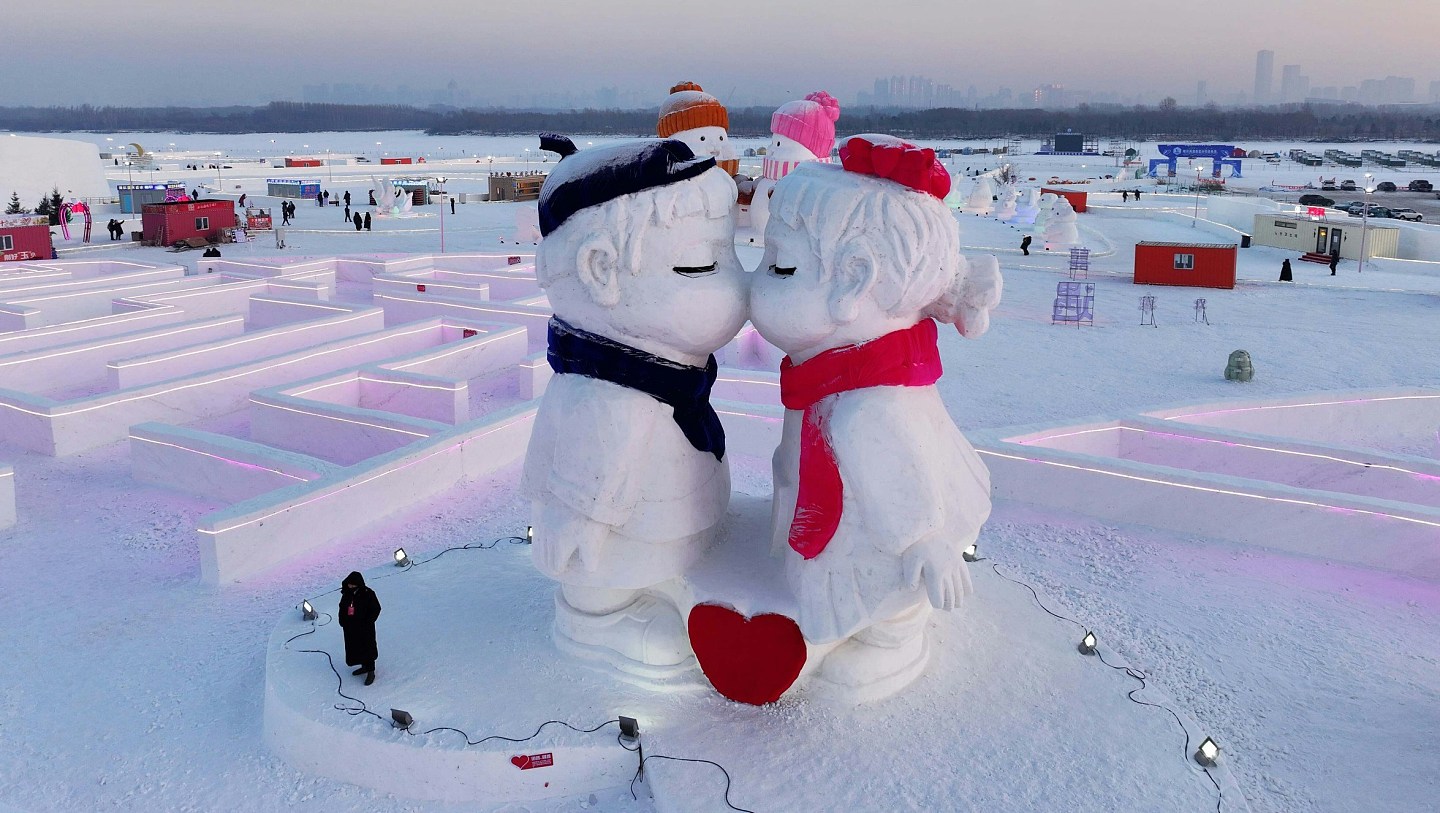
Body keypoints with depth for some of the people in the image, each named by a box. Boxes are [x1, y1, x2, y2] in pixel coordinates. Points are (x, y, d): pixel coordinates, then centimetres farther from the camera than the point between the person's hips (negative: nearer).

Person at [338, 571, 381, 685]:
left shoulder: (368, 594, -16)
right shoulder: (347, 593, 0)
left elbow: (376, 609, -11)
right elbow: (342, 607, 13)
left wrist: (367, 622, -16)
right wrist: (342, 620, 3)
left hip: (365, 628, -6)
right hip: (350, 628, 6)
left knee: (367, 648, 1)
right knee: (355, 647, 16)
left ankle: (371, 672, 11)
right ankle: (364, 666, 35)